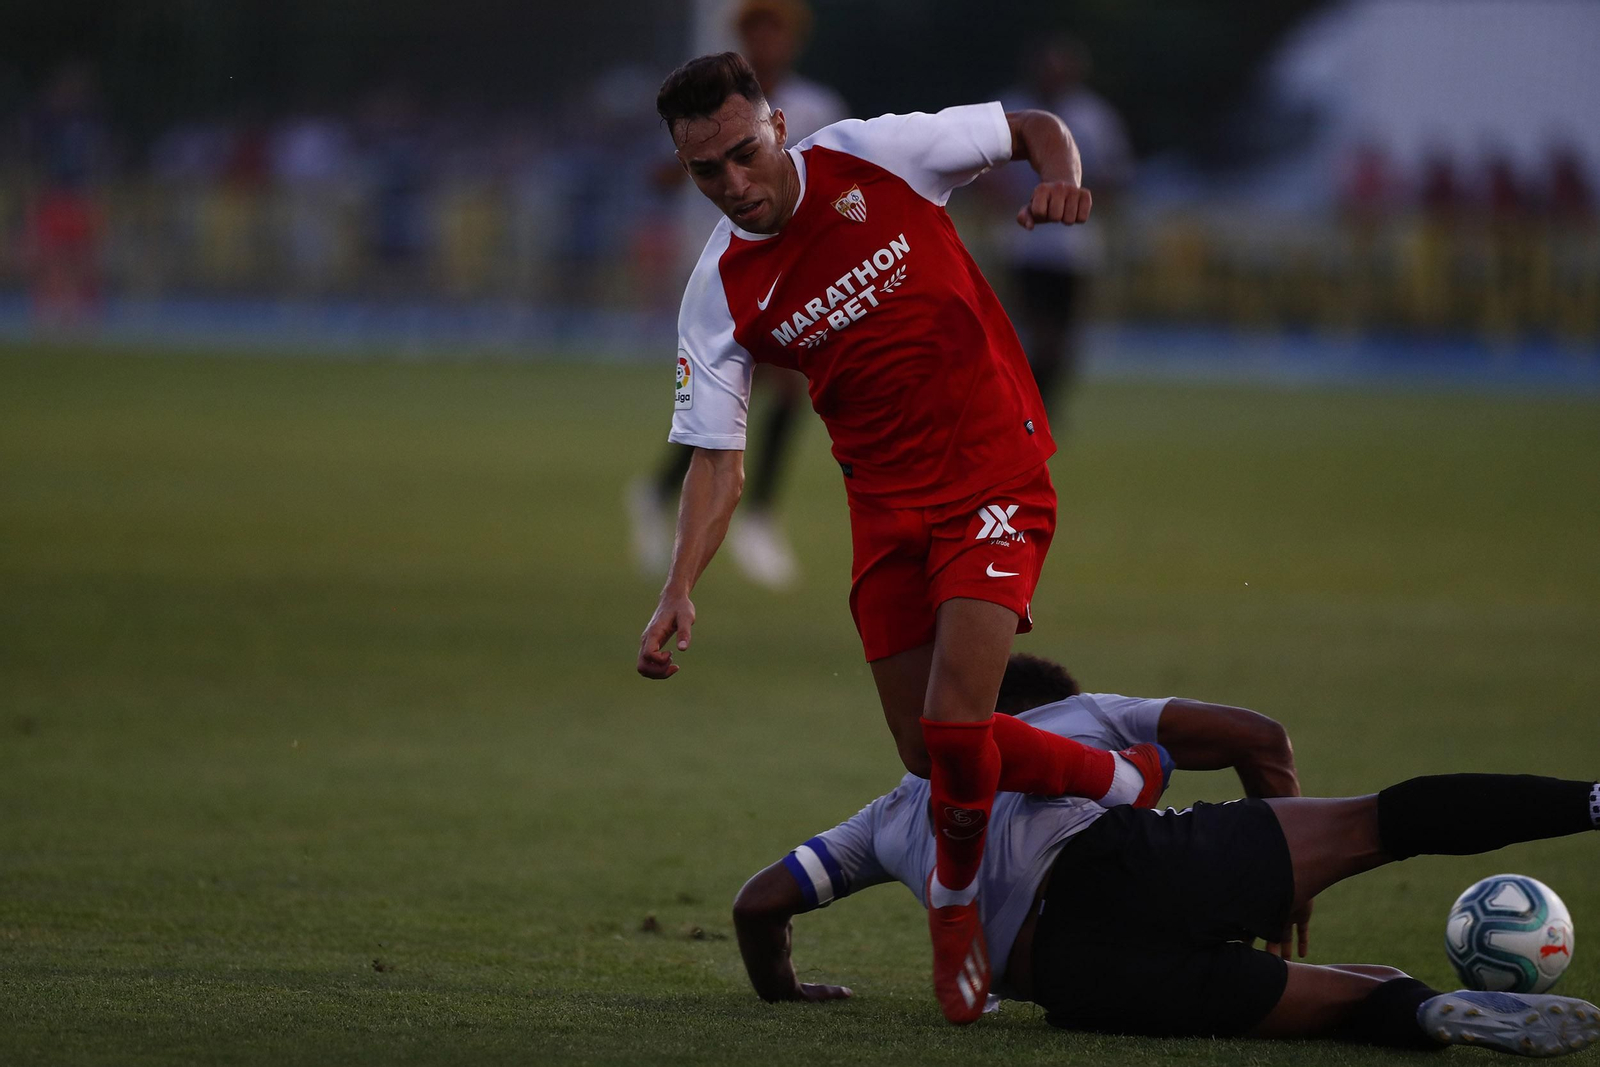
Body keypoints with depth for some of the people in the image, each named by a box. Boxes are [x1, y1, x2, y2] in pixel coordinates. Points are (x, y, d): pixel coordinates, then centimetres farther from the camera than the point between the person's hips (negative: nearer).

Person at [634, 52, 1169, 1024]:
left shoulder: (877, 155, -8)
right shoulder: (720, 294, -2)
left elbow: (1037, 128, 5)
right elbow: (718, 459, -1)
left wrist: (1060, 179, -19)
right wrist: (681, 590, -15)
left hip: (995, 477, -4)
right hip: (887, 506, 4)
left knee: (954, 723, -18)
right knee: (935, 751, 0)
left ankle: (956, 900, 11)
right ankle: (1123, 782, 26)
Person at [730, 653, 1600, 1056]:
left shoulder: (893, 815, 38)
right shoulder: (1079, 716, 34)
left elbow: (759, 903, 34)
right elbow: (1260, 739, 27)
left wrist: (780, 990, 53)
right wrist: (1291, 884, 36)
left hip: (1066, 970, 1)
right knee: (1379, 822, 0)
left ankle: (1427, 1012, -37)